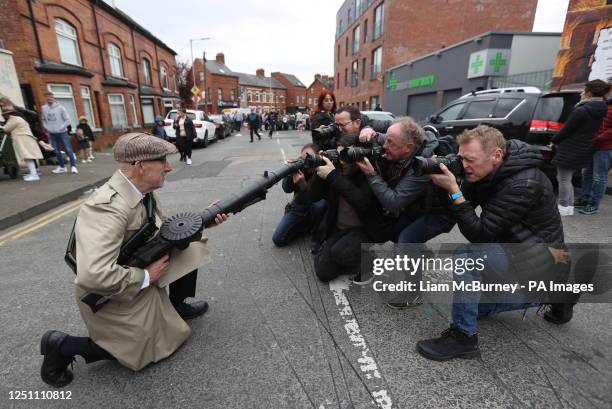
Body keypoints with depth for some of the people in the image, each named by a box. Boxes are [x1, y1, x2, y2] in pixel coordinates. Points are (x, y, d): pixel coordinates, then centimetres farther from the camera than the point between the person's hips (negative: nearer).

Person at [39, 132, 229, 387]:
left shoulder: (142, 192, -7)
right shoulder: (108, 207, -35)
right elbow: (93, 276, -43)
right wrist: (146, 276, -27)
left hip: (141, 276, 8)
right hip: (113, 297, -8)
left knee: (190, 246, 3)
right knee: (148, 348, 9)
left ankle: (176, 306, 23)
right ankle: (64, 346, 15)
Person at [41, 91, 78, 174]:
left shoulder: (60, 107, -6)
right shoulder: (44, 108, 3)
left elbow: (67, 120, -6)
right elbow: (43, 120, 12)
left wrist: (60, 128, -13)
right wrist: (47, 128, -2)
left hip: (63, 132, -3)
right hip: (52, 134, 4)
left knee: (69, 150, -7)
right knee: (57, 151, 8)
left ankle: (73, 166, -3)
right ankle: (61, 167, 15)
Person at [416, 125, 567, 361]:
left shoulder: (523, 184, -30)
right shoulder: (487, 171, -7)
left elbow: (479, 234, -31)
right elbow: (456, 211, -5)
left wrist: (453, 191, -36)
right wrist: (446, 183, -21)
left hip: (536, 259, -8)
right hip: (511, 248, 9)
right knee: (476, 305, 19)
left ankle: (463, 337, -17)